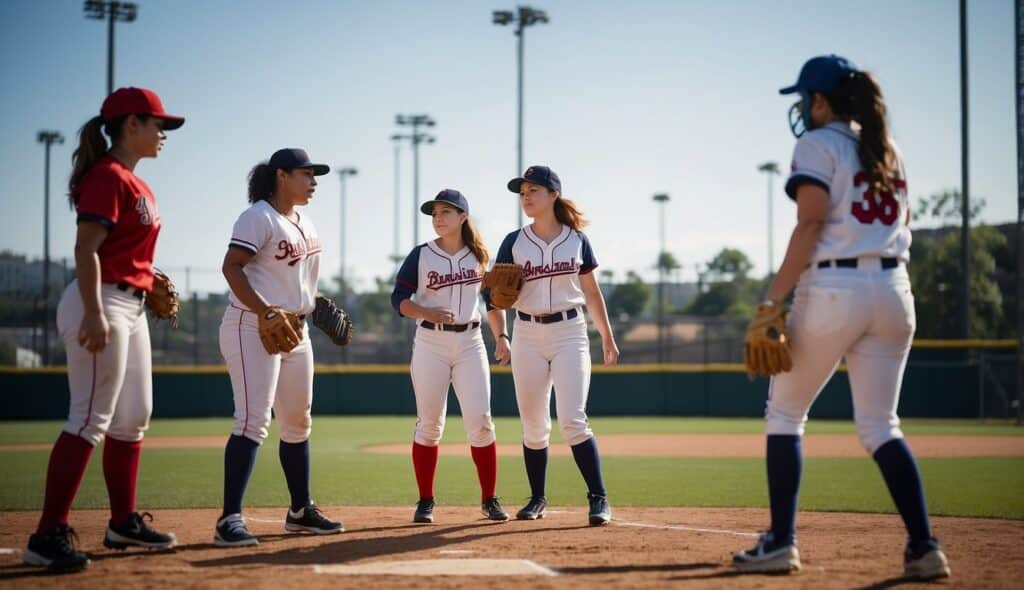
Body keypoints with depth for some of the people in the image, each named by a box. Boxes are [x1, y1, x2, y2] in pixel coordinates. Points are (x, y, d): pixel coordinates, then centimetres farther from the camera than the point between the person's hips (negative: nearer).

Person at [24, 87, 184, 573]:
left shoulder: (137, 184, 17)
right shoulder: (107, 176, -12)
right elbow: (85, 248, -21)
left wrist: (150, 283, 12)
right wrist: (93, 313, -29)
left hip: (131, 307, 10)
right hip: (103, 303, -10)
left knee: (133, 419, 15)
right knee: (90, 420, -14)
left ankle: (124, 524, 26)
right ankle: (49, 535, -14)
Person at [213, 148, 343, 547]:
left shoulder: (304, 224, 16)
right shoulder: (259, 217, -12)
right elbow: (231, 266, -22)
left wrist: (320, 304, 9)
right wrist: (266, 312, -31)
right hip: (252, 330, -9)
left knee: (298, 423, 15)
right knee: (254, 420, -19)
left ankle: (300, 512, 28)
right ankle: (230, 520, -21)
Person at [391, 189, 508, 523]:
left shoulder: (477, 255, 6)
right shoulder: (421, 255, -1)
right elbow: (399, 299, -1)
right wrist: (427, 313, -19)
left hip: (470, 342, 1)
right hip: (430, 343, -1)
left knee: (480, 421, -5)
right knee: (429, 424, 2)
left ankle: (489, 500, 5)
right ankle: (425, 502, 11)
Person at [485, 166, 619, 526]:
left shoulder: (577, 240, 2)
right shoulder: (514, 243, 2)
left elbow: (591, 292, 10)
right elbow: (495, 294, -2)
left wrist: (607, 336, 10)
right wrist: (501, 337, -16)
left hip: (570, 333, -2)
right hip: (527, 336, 2)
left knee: (572, 421, -13)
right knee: (533, 426, 6)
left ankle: (599, 499, -10)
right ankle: (537, 499, 20)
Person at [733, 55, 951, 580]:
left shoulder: (818, 144, -3)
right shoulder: (886, 148, 17)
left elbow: (810, 227, -13)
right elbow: (903, 218, 20)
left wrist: (772, 300, -15)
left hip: (834, 290, -6)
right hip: (893, 291, 6)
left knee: (785, 414, 8)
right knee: (880, 425, 9)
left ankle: (781, 542, 3)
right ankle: (924, 547, -3)